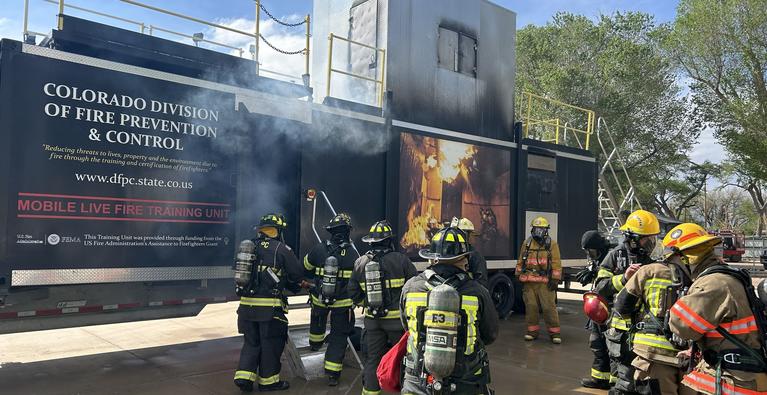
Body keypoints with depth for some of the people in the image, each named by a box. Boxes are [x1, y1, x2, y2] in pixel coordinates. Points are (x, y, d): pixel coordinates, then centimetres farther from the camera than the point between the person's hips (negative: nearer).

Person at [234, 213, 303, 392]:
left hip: (247, 303, 5)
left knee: (251, 342, 19)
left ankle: (243, 376, 14)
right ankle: (268, 380, 18)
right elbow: (296, 274, -3)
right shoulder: (281, 249, -8)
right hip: (270, 305, -5)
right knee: (271, 343, 9)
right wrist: (292, 286, 19)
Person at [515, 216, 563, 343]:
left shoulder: (552, 244, 2)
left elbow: (556, 263, -2)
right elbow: (520, 261, 17)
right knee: (530, 306, 6)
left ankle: (554, 332, 5)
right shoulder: (527, 243, 12)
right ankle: (532, 330, 17)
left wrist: (555, 279, -8)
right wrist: (519, 276, 13)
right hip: (529, 282, 3)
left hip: (545, 282, -3)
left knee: (549, 307, -4)